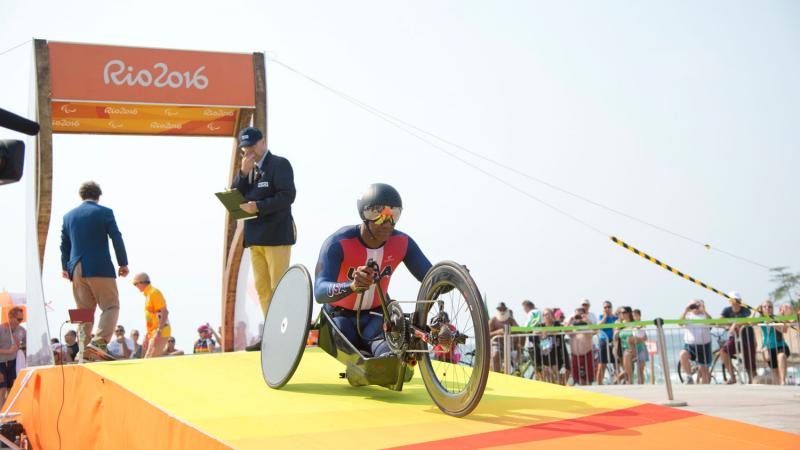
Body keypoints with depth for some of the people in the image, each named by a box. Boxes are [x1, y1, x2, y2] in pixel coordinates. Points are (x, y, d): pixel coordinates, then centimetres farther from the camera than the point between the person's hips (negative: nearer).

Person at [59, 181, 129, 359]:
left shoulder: (68, 216, 12)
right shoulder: (105, 212, -2)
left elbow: (64, 244, 17)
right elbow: (117, 239, -5)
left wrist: (65, 267, 29)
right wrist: (123, 263, 2)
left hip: (77, 269, 5)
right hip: (100, 267, -5)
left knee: (84, 311, 10)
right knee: (111, 306, -2)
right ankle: (100, 341, -21)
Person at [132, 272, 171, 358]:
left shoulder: (154, 292, -11)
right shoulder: (148, 294, 19)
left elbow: (164, 313, -19)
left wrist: (159, 332, -26)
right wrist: (147, 335, 22)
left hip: (160, 333, -10)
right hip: (153, 333, 10)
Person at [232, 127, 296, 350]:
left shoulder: (279, 164, -4)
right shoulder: (245, 168, 18)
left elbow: (287, 196, -15)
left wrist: (258, 206, -22)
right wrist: (243, 173, -6)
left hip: (276, 234, -7)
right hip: (254, 235, 7)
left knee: (279, 287, -8)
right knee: (262, 288, 6)